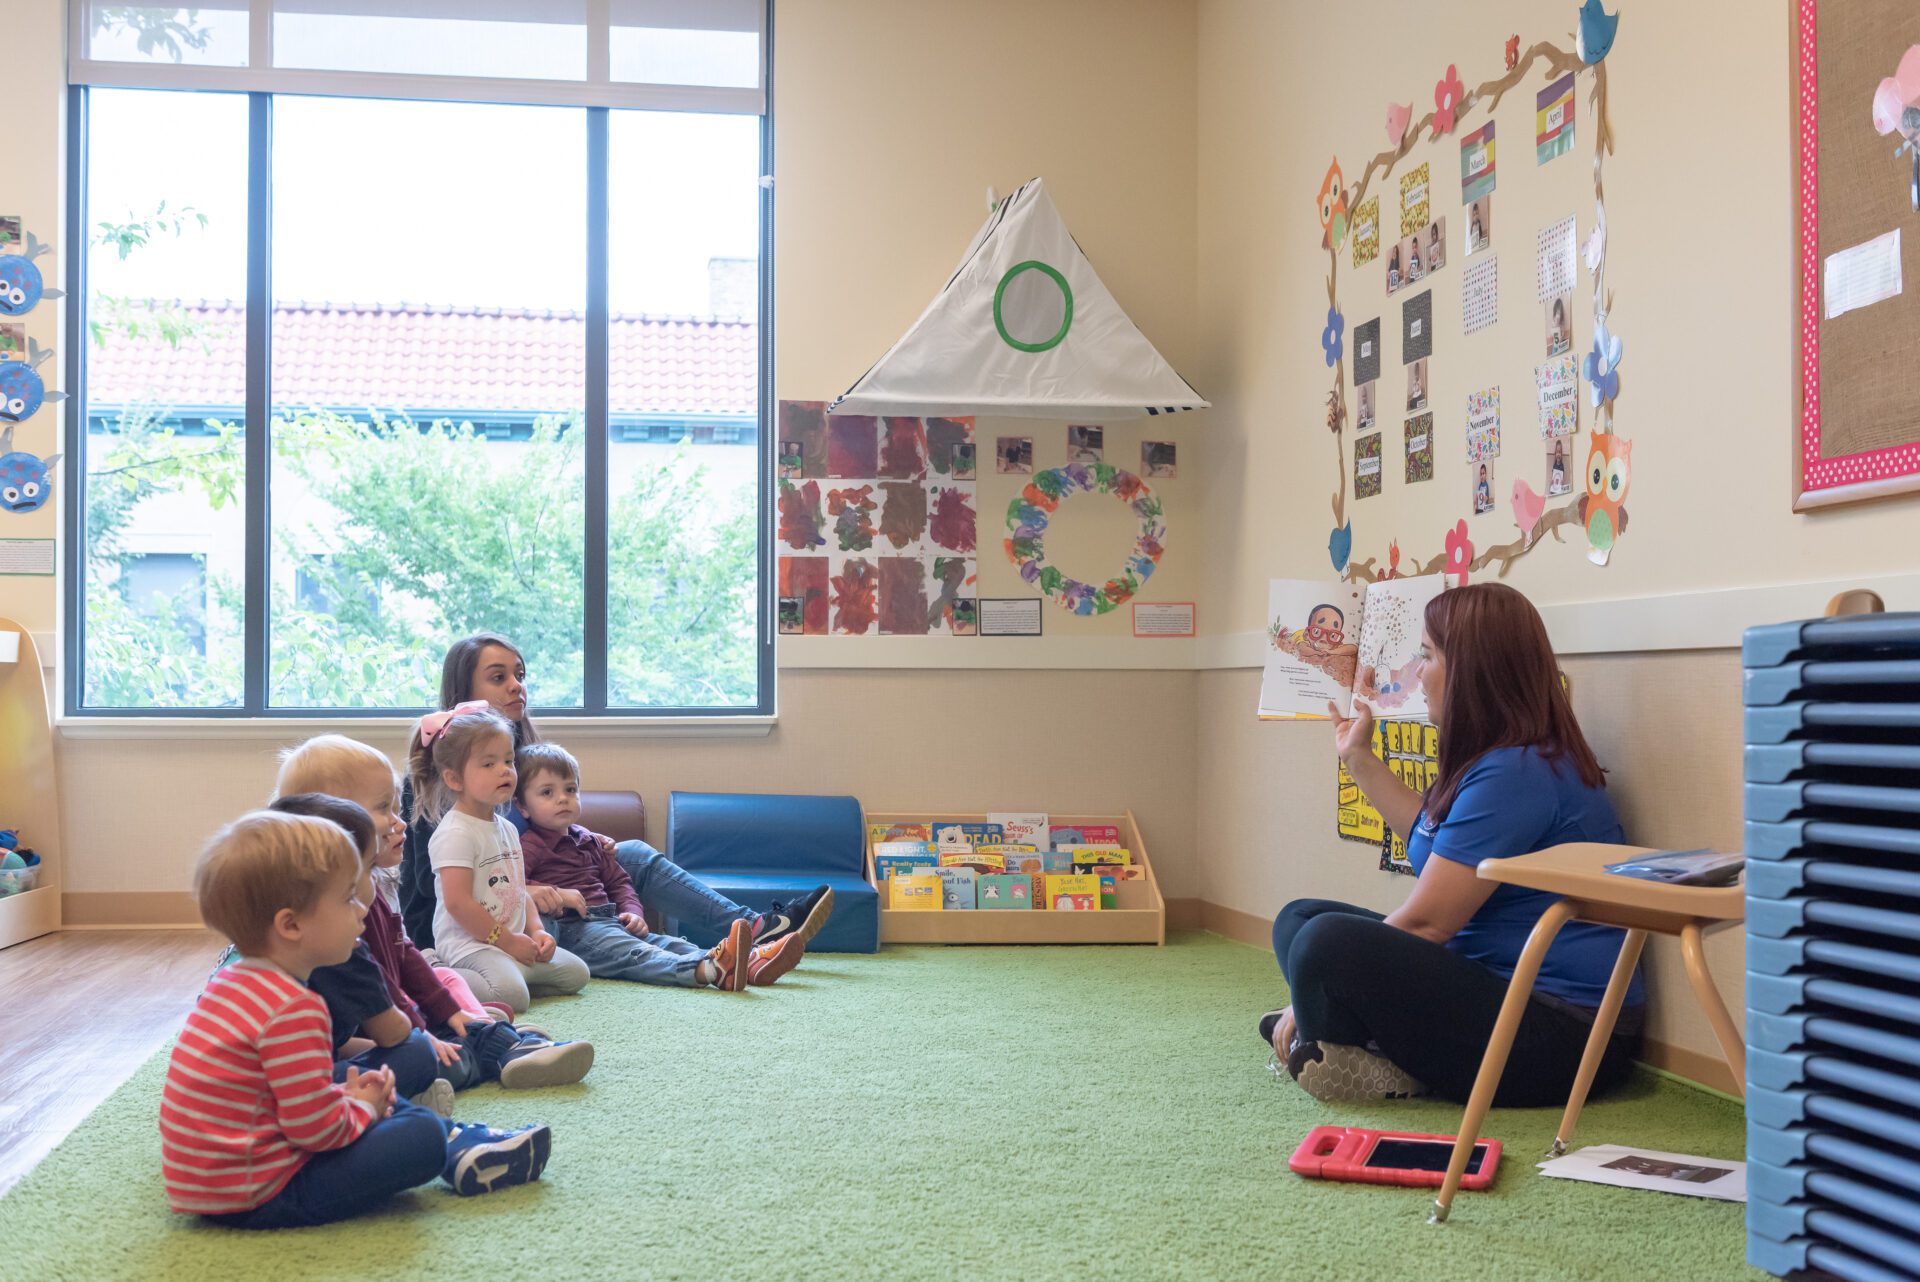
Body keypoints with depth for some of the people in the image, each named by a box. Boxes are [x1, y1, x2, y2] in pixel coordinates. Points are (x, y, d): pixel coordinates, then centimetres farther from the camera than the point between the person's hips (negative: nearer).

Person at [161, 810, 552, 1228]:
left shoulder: (231, 982, 8)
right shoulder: (294, 1009, -24)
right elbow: (317, 1130, -23)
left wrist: (343, 1096, 8)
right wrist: (361, 1107, -4)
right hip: (254, 1201, -11)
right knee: (422, 1137, -15)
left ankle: (464, 1140, 23)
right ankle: (462, 1158, 13)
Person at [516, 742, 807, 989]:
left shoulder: (587, 840, 25)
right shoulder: (530, 846, -2)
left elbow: (618, 881, 30)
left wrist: (632, 911, 12)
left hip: (608, 921, 9)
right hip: (569, 928, -9)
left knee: (665, 943, -12)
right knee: (633, 954, -31)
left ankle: (750, 963, -32)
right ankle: (710, 969, -60)